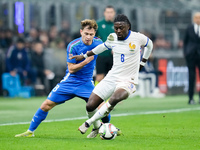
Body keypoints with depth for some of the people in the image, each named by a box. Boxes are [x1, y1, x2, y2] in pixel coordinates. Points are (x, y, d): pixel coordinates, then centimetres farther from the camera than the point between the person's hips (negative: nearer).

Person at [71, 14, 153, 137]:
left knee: (114, 99, -37)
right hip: (111, 78, 4)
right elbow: (103, 46, 23)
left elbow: (149, 45, 14)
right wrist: (85, 56, 28)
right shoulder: (112, 38, 1)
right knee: (90, 106, -6)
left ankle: (89, 123, -19)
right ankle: (98, 127, 27)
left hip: (128, 81, -4)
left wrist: (142, 63, 16)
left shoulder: (138, 38, -8)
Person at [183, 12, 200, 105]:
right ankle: (191, 98, 1)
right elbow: (185, 41, 11)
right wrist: (185, 52, 2)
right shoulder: (189, 29, 7)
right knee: (191, 77, -2)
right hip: (191, 54, 0)